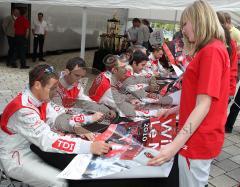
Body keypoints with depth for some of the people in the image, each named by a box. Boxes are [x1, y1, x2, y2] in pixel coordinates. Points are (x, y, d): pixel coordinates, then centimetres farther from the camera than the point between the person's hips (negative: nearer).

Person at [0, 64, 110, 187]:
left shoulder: (40, 99, -5)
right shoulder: (23, 110, -32)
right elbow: (48, 141, -38)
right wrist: (89, 146, -41)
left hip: (32, 147, 8)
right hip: (15, 158, -8)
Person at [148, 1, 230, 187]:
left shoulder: (211, 51, -18)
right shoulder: (214, 49, 12)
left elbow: (203, 106, -24)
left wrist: (175, 145, -28)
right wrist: (176, 109, 22)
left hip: (199, 140, -9)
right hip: (202, 137, 9)